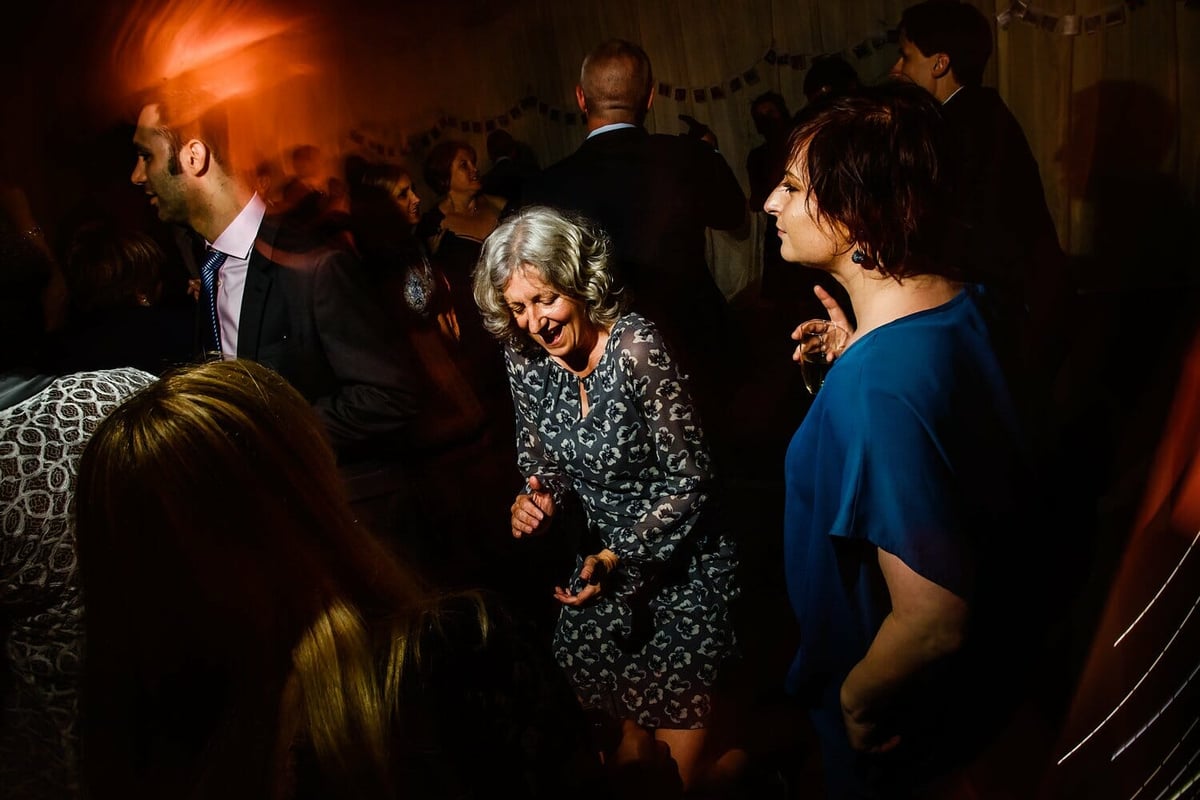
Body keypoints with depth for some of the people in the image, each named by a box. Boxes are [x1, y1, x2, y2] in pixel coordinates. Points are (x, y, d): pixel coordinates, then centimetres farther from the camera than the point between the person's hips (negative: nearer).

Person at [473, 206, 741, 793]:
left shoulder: (635, 347, -24)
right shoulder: (524, 355, -6)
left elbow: (691, 480, -19)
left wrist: (623, 560, -23)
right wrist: (537, 501, -15)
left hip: (681, 556, -5)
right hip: (607, 554, 6)